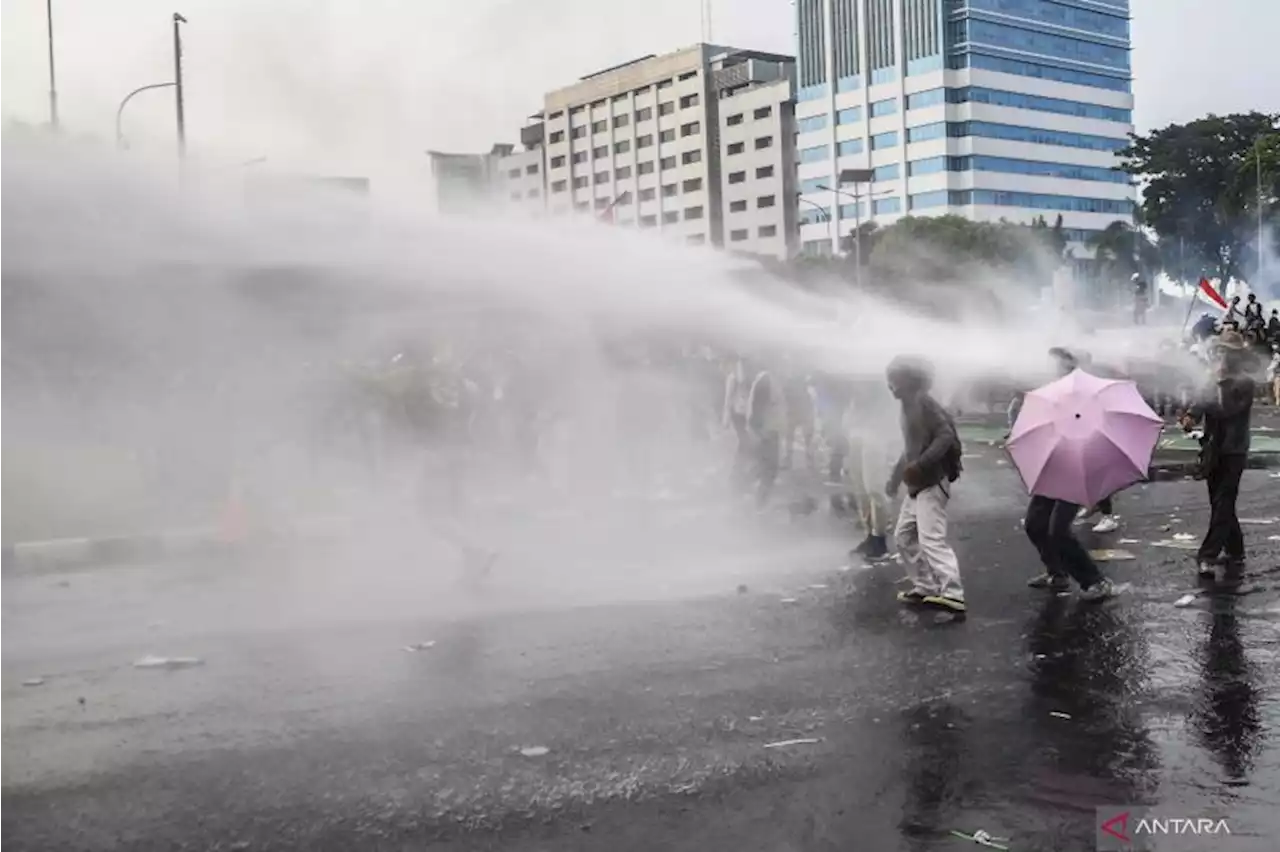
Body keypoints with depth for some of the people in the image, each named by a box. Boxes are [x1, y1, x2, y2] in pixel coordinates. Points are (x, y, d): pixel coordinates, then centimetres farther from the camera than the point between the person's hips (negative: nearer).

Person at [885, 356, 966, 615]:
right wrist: (895, 478, 31)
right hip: (917, 484, 10)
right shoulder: (909, 407, 15)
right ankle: (925, 588, 22)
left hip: (932, 482, -10)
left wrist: (919, 465, -31)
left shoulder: (925, 404, -13)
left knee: (931, 539, -19)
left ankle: (953, 596, -24)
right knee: (904, 535, 15)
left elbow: (946, 436, -24)